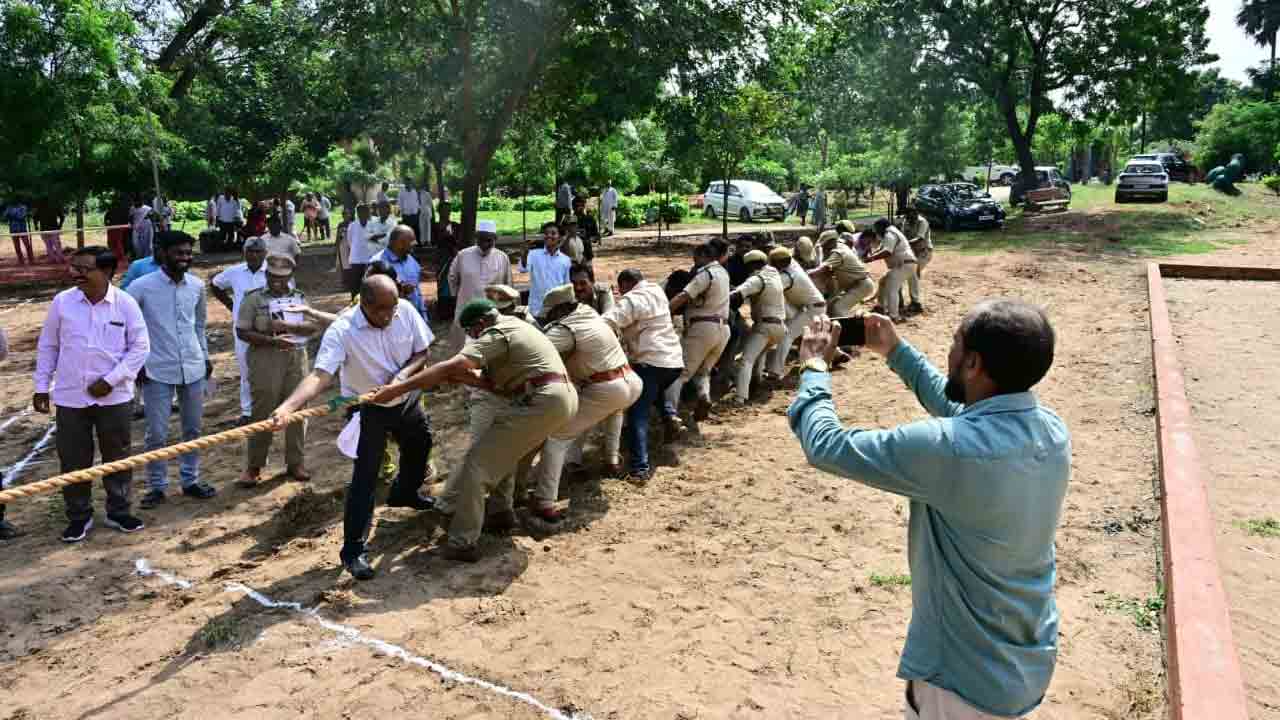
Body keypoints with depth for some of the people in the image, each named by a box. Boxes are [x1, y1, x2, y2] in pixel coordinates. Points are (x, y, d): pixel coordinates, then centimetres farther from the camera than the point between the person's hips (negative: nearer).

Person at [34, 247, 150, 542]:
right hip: (70, 397, 1)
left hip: (115, 396, -1)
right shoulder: (61, 302, -3)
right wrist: (42, 386, 7)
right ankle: (79, 517, 24)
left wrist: (110, 380, -12)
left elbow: (140, 346, -5)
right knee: (73, 461, 8)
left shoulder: (125, 303, -8)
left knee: (118, 458, 10)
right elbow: (47, 347, 7)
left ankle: (119, 512, 27)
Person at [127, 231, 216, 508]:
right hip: (157, 370, -4)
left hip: (193, 368, 4)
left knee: (193, 429, 12)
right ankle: (156, 487, 16)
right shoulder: (142, 287, -11)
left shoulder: (197, 285, 2)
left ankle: (191, 481, 25)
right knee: (157, 434, 1)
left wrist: (205, 356, 16)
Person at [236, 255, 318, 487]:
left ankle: (295, 462, 19)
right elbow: (242, 332, -6)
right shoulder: (254, 298, 0)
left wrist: (287, 326, -16)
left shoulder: (299, 297, 10)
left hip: (296, 358, 3)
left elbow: (315, 326, -1)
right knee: (262, 411, 0)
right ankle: (254, 466, 12)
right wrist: (272, 340, -19)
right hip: (265, 359, -3)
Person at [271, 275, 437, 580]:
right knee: (364, 477, -9)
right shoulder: (342, 330, -32)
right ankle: (353, 550, 1)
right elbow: (320, 375, -42)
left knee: (420, 446, 26)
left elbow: (422, 352, -7)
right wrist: (288, 406, -59)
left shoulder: (406, 310, -19)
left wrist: (404, 373, -27)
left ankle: (404, 494, 57)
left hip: (406, 400, 6)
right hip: (368, 408, -6)